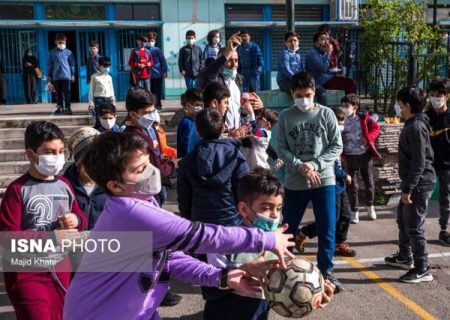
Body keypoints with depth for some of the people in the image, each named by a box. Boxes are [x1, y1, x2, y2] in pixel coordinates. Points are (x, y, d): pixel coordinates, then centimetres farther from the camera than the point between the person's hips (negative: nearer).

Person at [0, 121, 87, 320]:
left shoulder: (65, 185, 3)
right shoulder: (18, 189, -14)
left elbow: (81, 218, 15)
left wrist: (76, 220, -10)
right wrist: (52, 236, -22)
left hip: (60, 268, 6)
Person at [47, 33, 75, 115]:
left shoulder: (68, 52, 2)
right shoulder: (52, 52, 5)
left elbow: (72, 64, 6)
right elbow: (49, 64, 10)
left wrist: (73, 74, 4)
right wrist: (48, 75, 9)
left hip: (66, 76, -2)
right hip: (56, 76, 2)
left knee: (66, 93, -4)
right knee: (58, 93, 9)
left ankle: (67, 108, -2)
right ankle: (60, 107, 17)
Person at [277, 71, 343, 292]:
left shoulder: (326, 114, 0)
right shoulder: (285, 117, 2)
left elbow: (337, 146, -2)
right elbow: (281, 149, -2)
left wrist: (315, 164, -14)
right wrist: (301, 167, -17)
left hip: (324, 181, 0)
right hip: (294, 183, 1)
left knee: (327, 229, 3)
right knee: (288, 228, 11)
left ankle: (326, 272, 19)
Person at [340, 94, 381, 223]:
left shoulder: (363, 118, -6)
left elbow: (376, 128, 2)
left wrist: (368, 138, -15)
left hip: (365, 154, 1)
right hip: (350, 157, -1)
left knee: (369, 183, 13)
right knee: (352, 185, 4)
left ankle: (370, 206, 36)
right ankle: (354, 211, 17)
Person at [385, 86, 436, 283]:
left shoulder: (416, 127, -19)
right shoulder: (411, 124, 13)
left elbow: (419, 162, -23)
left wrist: (408, 189, -23)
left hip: (419, 184, -11)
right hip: (413, 183, 11)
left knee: (414, 227, -5)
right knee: (403, 220, 20)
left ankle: (422, 270, 4)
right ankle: (405, 257, 35)